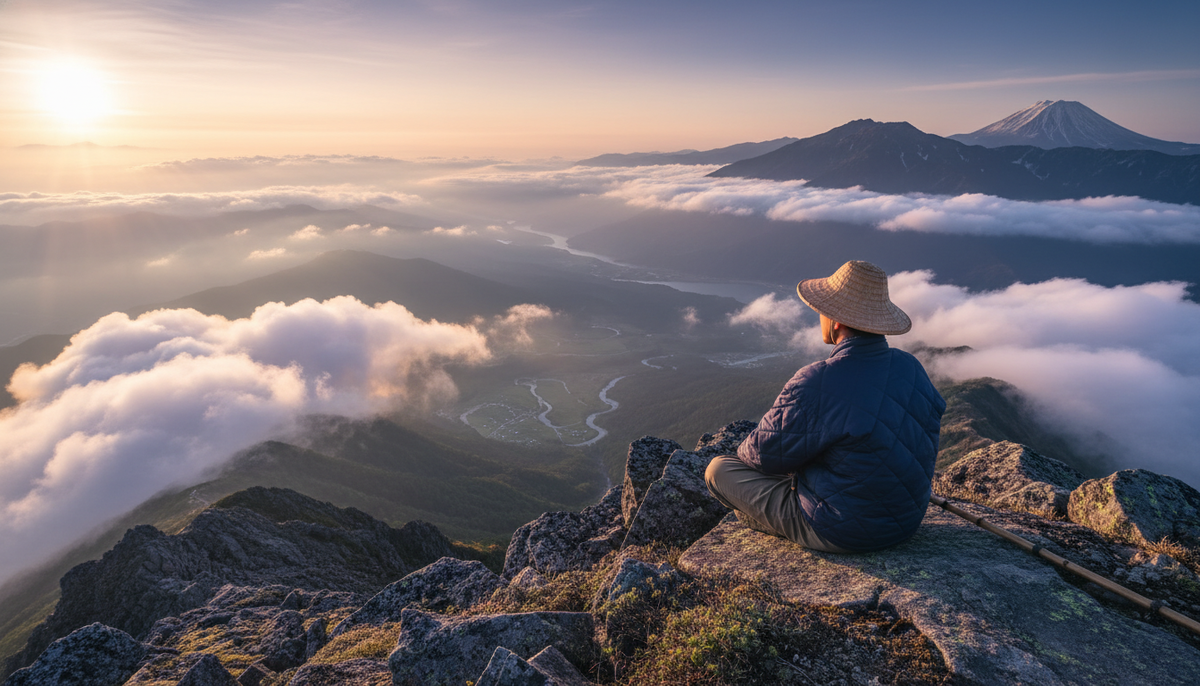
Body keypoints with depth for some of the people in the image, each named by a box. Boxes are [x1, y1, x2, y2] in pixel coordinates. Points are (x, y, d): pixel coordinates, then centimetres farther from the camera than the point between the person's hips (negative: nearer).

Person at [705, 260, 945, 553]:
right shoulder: (912, 368, -7)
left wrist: (745, 451, 7)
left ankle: (762, 521, 30)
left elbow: (766, 454, -17)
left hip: (839, 532, -7)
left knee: (718, 469, 5)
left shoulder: (817, 384, -29)